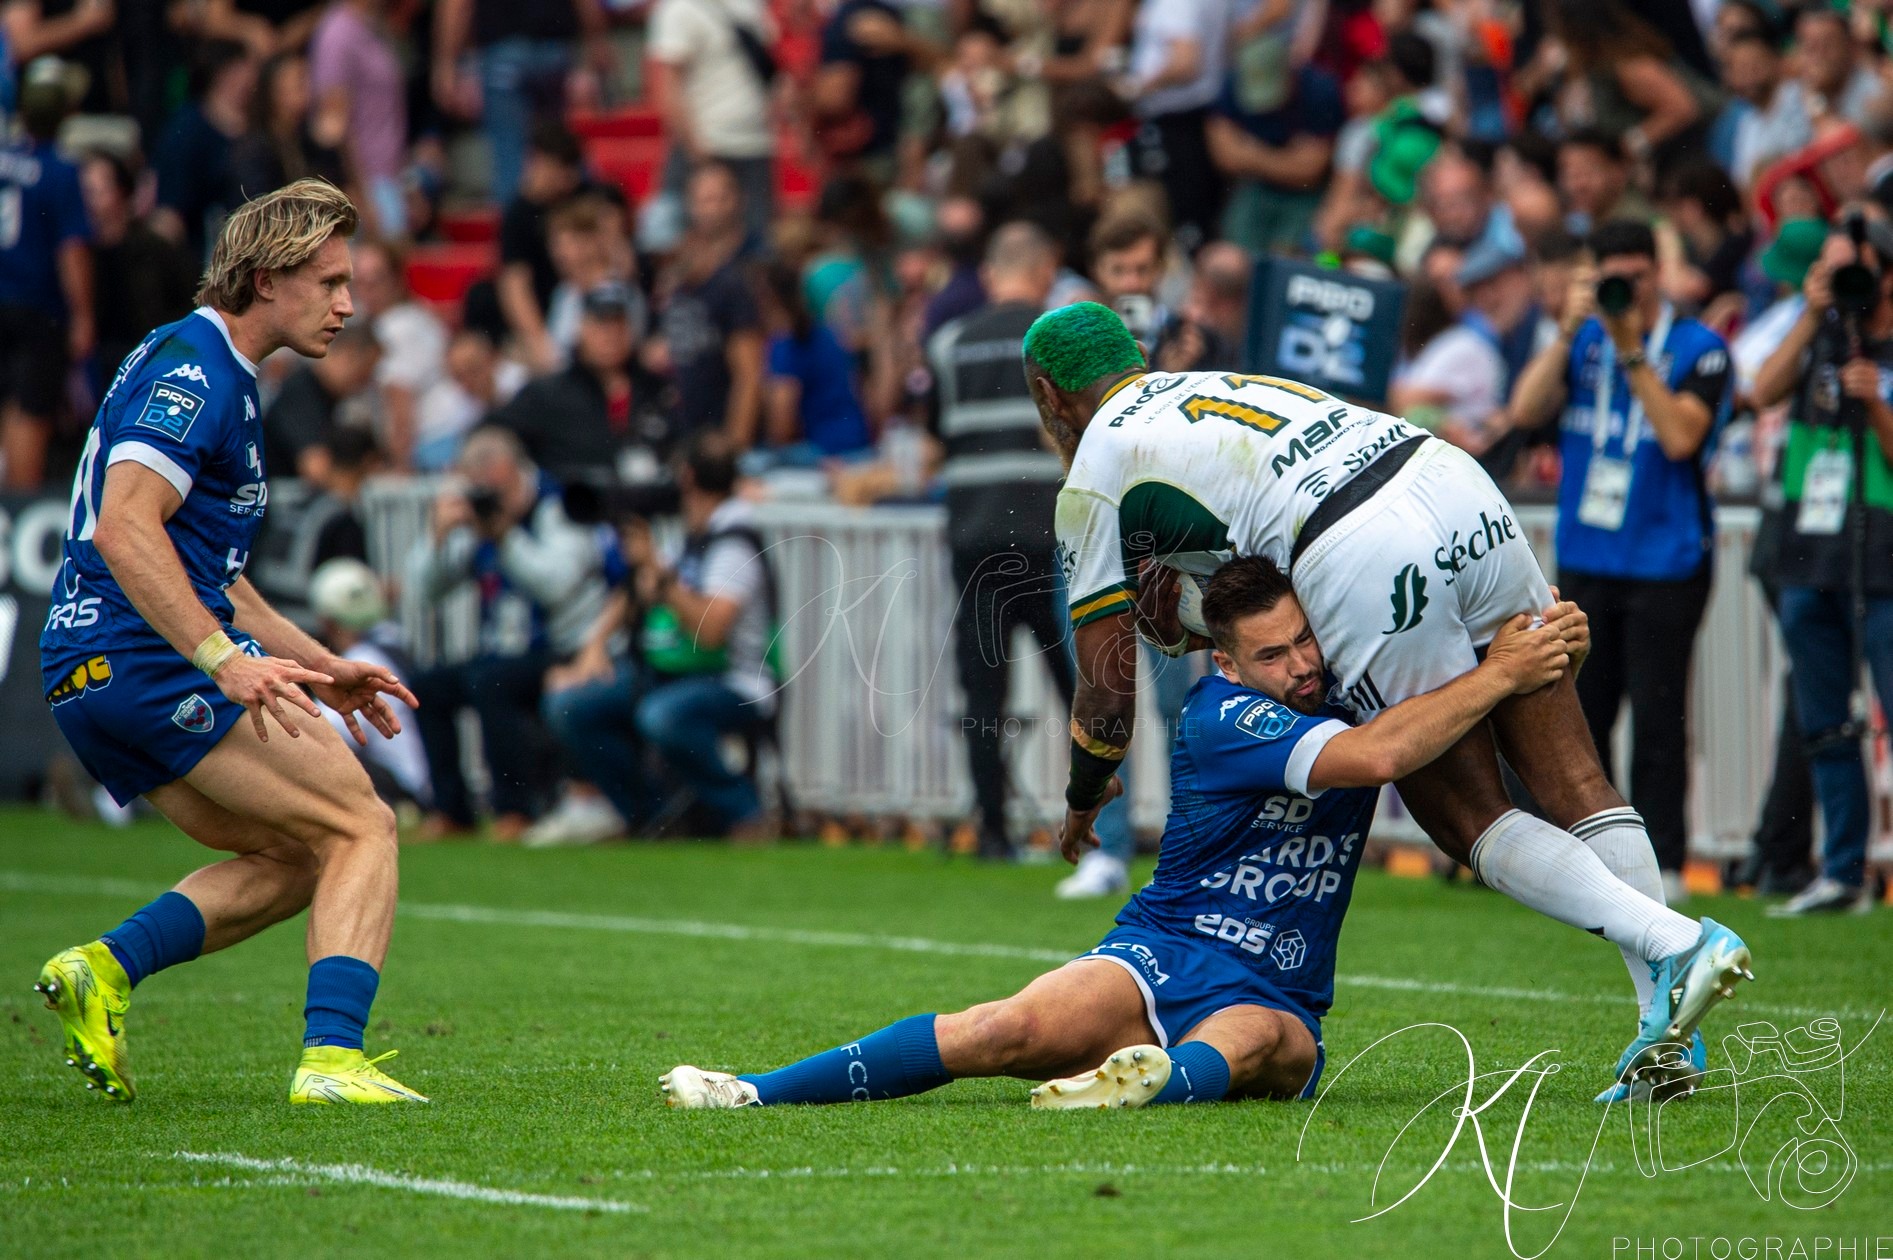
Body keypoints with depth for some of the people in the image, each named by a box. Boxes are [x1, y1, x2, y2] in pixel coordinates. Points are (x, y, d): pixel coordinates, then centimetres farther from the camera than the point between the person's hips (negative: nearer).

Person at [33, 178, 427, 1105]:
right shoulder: (193, 368, -11)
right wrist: (223, 659, -29)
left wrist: (319, 668, 27)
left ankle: (105, 968, 1)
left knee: (297, 860, 14)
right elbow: (123, 529, -24)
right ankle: (330, 1056, -19)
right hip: (152, 657, -10)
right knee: (363, 827, -7)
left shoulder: (215, 373, 22)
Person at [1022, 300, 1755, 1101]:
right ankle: (1667, 1023, 2)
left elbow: (1108, 680, 13)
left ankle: (1676, 945, -13)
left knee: (1469, 820, 5)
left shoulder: (1095, 475, 13)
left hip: (1369, 569, -7)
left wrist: (1083, 799, 29)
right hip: (1465, 493, 7)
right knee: (1569, 780, 7)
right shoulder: (1225, 386, 32)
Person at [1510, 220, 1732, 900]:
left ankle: (1661, 862, 0)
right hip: (1585, 559, 5)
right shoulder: (1584, 340, 10)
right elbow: (1526, 410, -4)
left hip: (1664, 565, -5)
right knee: (1580, 713, 7)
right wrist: (1570, 330, -12)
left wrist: (1631, 351, -19)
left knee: (1656, 718, -5)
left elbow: (1681, 437, -18)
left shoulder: (1698, 348, -4)